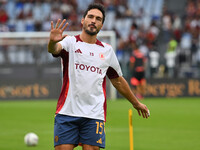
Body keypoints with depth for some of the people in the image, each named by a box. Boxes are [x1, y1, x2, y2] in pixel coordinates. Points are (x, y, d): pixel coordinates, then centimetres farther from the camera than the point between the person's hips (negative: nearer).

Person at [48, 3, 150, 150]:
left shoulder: (107, 50, 14)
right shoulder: (70, 42, 3)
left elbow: (117, 80, 27)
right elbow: (54, 49, -20)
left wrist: (136, 103, 34)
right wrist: (52, 42, -45)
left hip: (95, 116, 2)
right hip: (67, 112, -2)